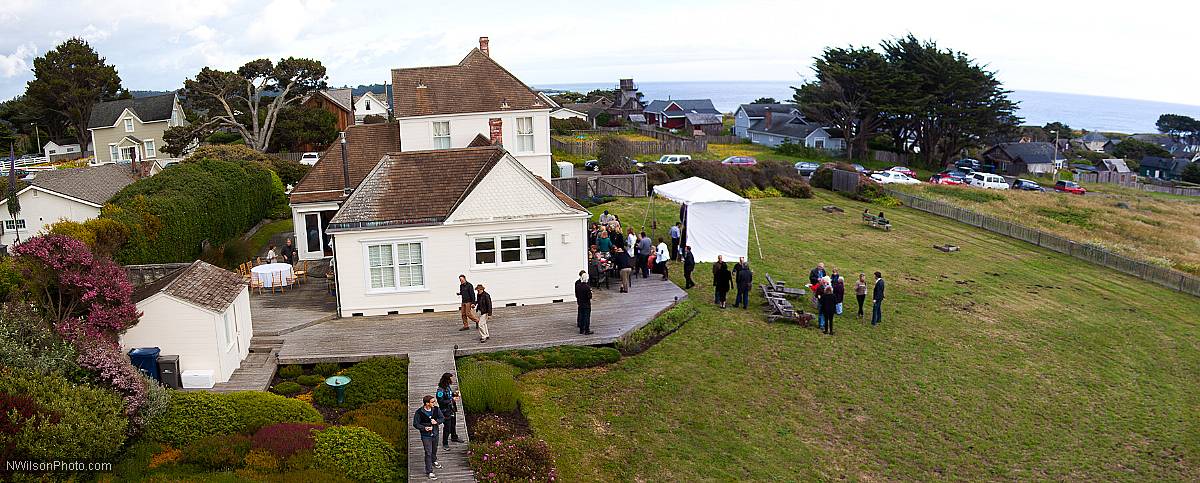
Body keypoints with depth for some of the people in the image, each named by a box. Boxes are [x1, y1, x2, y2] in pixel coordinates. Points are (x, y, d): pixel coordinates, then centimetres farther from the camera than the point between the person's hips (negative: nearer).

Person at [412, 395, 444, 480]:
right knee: (428, 453, -3)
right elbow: (415, 424, -12)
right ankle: (429, 471, 6)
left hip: (435, 434, 5)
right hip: (426, 435, -5)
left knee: (434, 449, 25)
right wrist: (424, 428, -26)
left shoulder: (436, 409, -7)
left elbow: (442, 418, 3)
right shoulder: (419, 412, -19)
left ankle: (434, 461, 52)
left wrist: (436, 421, -18)